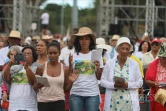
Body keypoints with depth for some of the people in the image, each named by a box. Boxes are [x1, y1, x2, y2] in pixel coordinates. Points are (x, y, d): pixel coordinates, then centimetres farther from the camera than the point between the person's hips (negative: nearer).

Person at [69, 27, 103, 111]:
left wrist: (98, 68, -13)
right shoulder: (73, 56, 3)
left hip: (92, 94, 0)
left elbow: (99, 77, 5)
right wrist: (70, 65, -11)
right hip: (76, 93, 0)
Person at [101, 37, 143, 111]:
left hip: (129, 102, 0)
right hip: (113, 101, 0)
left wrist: (128, 85, -11)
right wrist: (114, 85, -14)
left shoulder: (134, 64, 6)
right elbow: (103, 81, 4)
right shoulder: (109, 63, 4)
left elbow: (140, 82, 7)